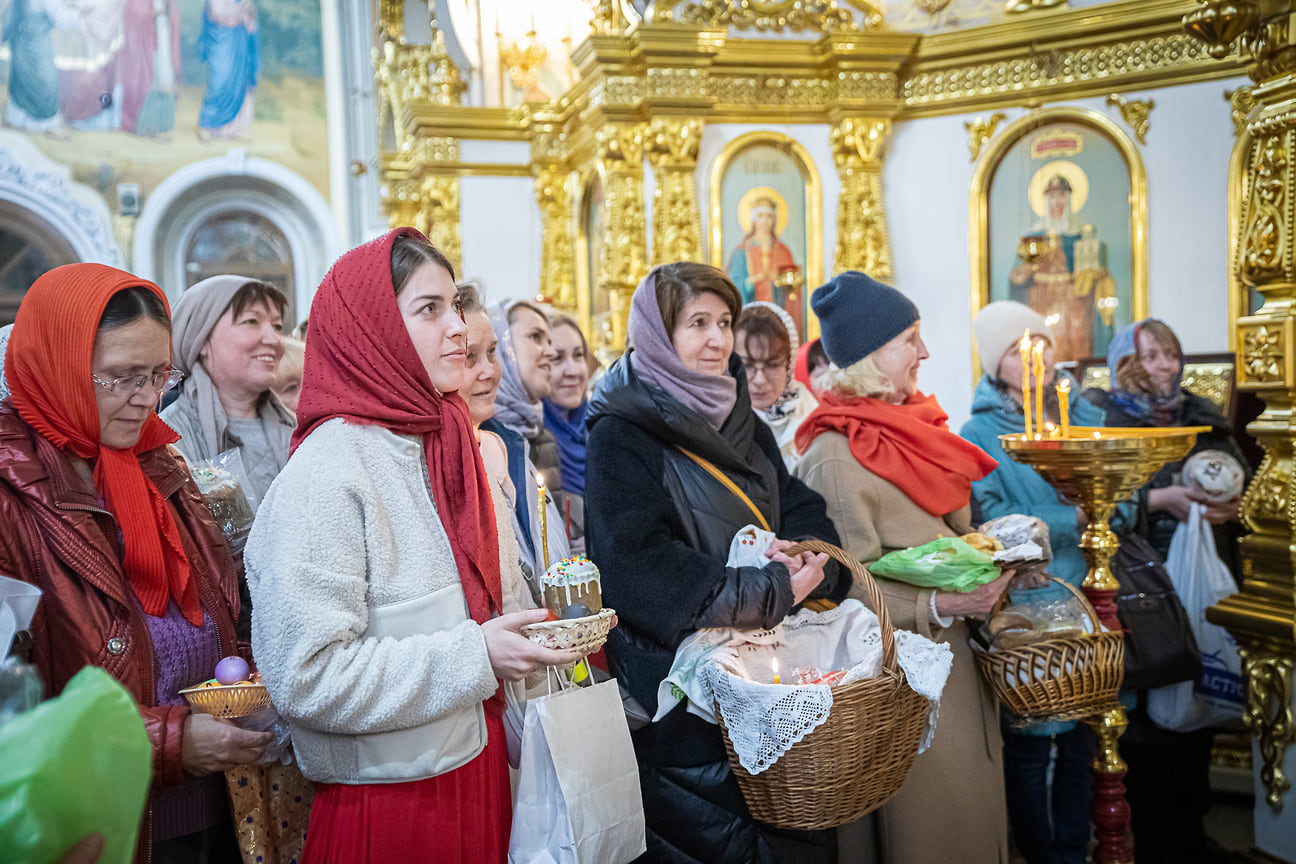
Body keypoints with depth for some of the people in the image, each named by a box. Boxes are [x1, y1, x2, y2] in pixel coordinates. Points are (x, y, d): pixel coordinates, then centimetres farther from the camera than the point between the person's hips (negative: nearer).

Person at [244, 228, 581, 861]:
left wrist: (543, 628, 3)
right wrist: (474, 656, -23)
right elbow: (304, 677, -23)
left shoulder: (439, 448, 7)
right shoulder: (325, 473, -18)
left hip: (475, 769, 8)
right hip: (387, 802, -7)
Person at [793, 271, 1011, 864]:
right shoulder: (835, 455, -16)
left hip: (954, 656, 8)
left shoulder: (910, 427, 12)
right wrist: (938, 605, -27)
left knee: (975, 805, 15)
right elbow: (847, 589, -18)